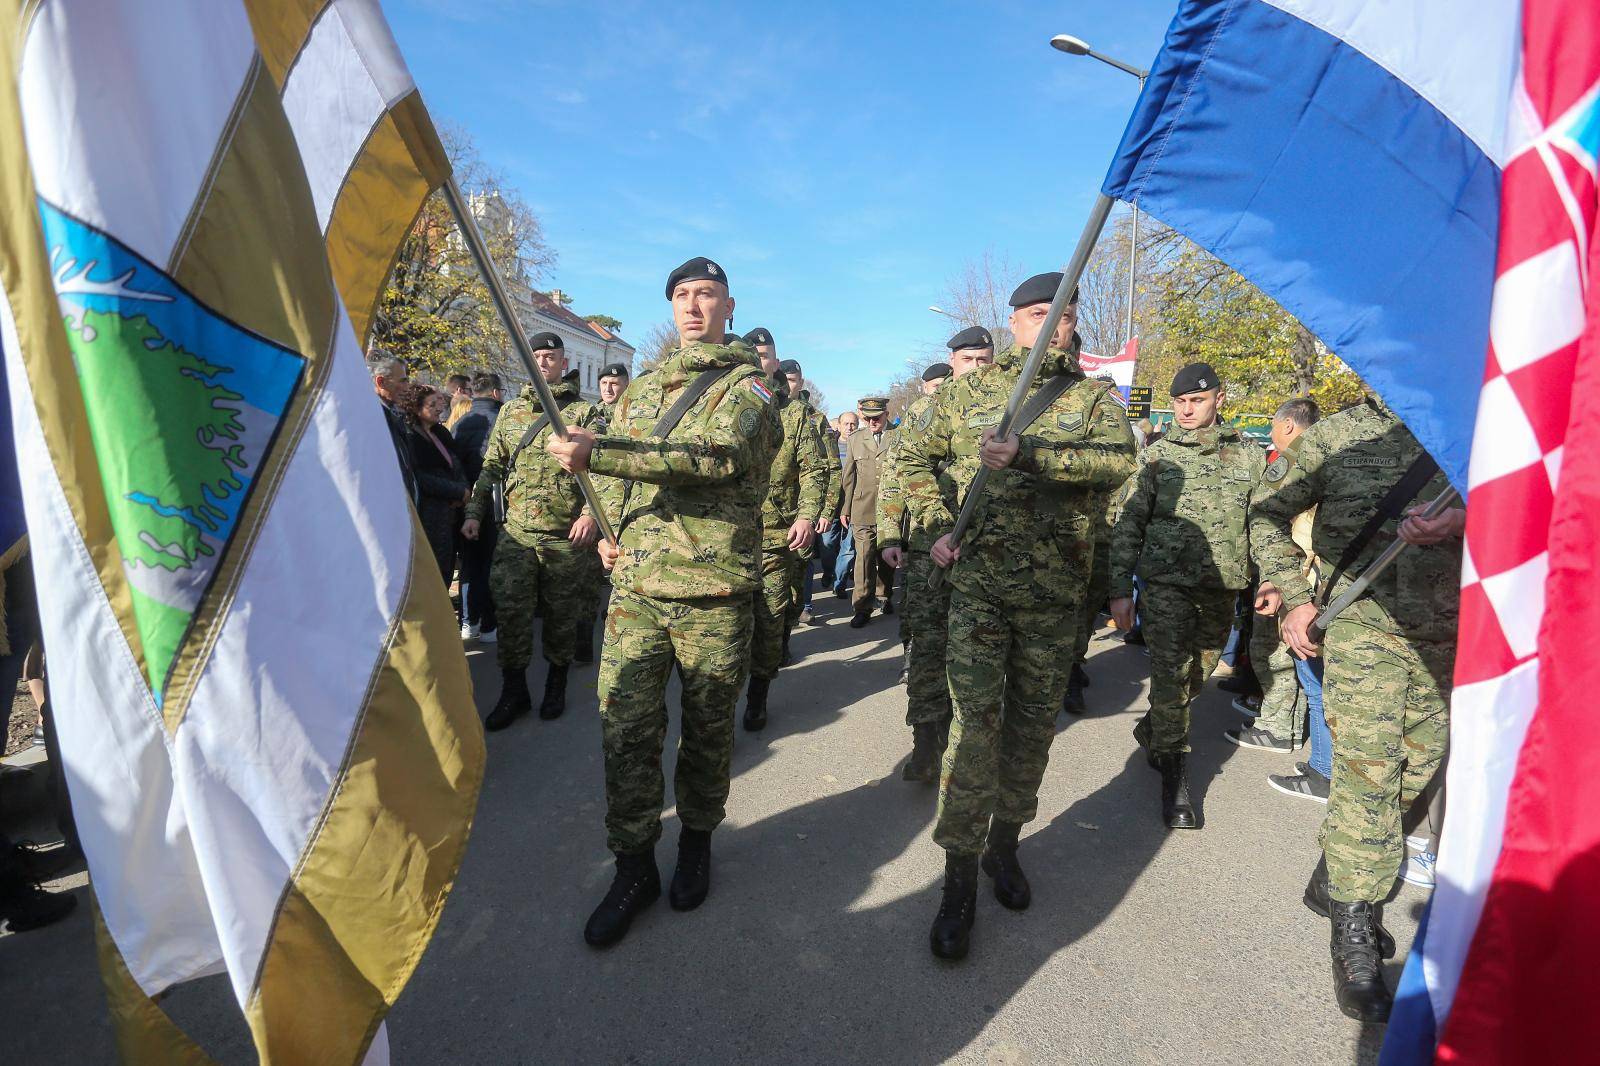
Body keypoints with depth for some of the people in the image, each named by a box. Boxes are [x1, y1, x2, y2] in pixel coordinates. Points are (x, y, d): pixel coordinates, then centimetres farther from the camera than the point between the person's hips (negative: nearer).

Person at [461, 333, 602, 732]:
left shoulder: (583, 411, 2)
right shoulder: (510, 411, 14)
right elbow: (491, 467, 16)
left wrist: (591, 512, -19)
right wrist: (474, 513, 10)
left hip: (566, 534, -2)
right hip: (516, 533, 3)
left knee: (561, 614, 8)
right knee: (511, 612, 1)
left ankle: (556, 685, 25)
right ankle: (514, 691, 16)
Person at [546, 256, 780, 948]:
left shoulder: (748, 386, 0)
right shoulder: (641, 388, 18)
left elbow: (718, 454, -20)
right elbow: (613, 471, 27)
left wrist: (596, 453, -24)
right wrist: (608, 532, 7)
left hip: (714, 590, -4)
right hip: (635, 586, 4)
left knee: (707, 730, 9)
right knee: (625, 727, 3)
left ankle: (697, 839, 33)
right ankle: (634, 866, 20)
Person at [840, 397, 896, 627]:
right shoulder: (854, 439, 8)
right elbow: (848, 476, 11)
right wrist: (845, 508, 10)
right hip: (863, 511, 0)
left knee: (887, 558, 13)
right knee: (864, 558, -5)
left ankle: (885, 596, 33)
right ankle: (863, 607, 1)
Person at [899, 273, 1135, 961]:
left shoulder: (1093, 397, 6)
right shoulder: (967, 392, 8)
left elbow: (1120, 458, -13)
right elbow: (915, 457, 15)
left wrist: (1028, 453, -26)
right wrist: (936, 525, 1)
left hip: (1055, 592, 2)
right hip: (979, 582, -1)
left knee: (1034, 722, 12)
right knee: (975, 719, -8)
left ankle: (1004, 843, 33)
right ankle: (960, 875, 6)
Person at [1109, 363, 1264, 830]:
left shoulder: (1249, 455, 6)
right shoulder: (1157, 455, 1)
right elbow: (1128, 524, 0)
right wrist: (1120, 589, -5)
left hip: (1222, 586, 3)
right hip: (1167, 583, -3)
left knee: (1197, 674, 14)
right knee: (1170, 676, -6)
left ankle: (1151, 731, 39)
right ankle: (1175, 779, 5)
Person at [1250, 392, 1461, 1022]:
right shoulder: (1339, 437, -2)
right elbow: (1266, 512, 6)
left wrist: (1460, 521, -24)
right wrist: (1294, 597, -3)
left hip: (1446, 639, 4)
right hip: (1363, 633, -4)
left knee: (1414, 773, 12)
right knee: (1367, 777, -8)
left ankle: (1332, 880, 32)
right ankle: (1355, 938, 6)